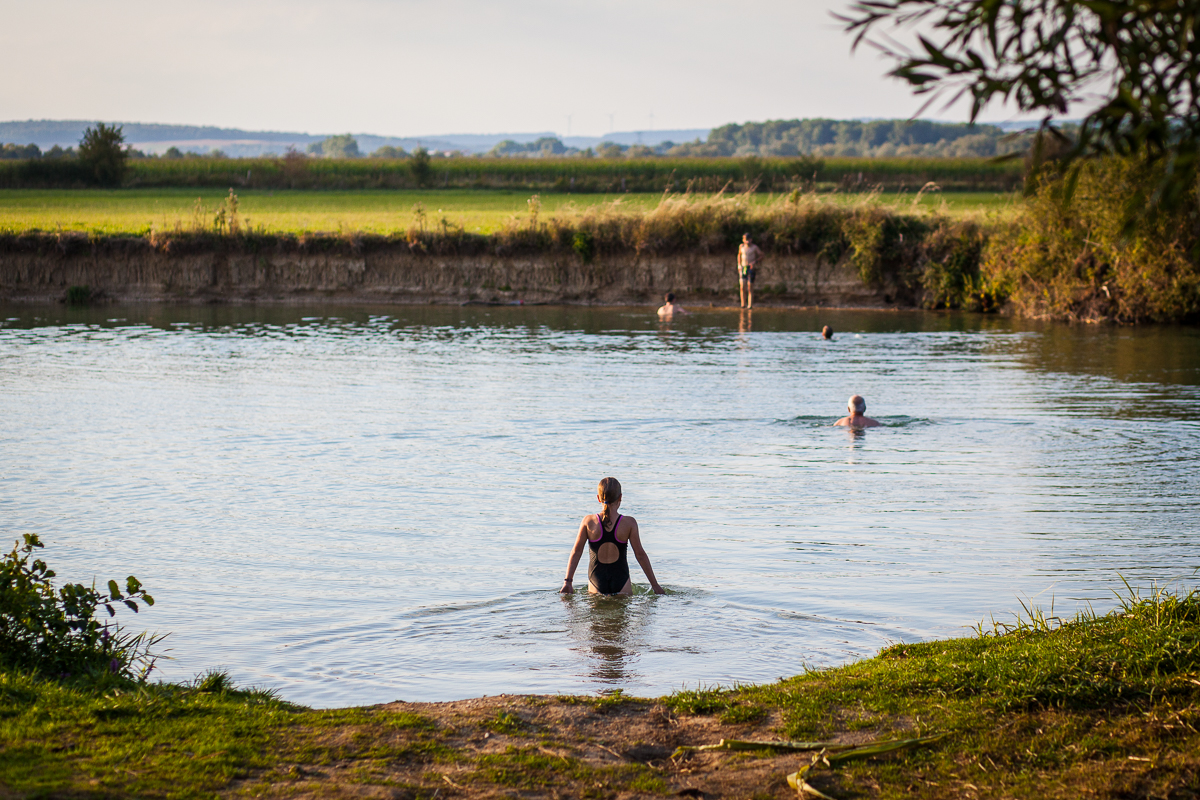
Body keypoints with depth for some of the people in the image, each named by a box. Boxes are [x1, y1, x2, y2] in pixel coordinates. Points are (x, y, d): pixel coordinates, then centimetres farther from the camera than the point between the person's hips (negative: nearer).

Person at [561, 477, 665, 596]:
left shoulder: (589, 522, -4)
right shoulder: (629, 523, -5)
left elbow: (576, 552, 0)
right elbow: (640, 555, 0)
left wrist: (568, 581, 4)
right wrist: (655, 585, 7)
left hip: (596, 586, 1)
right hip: (621, 585, -1)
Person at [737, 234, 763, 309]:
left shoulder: (755, 247, -5)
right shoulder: (742, 246, 7)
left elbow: (761, 257, 1)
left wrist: (754, 262, -14)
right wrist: (739, 265, 14)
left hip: (751, 268, -3)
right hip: (743, 268, 3)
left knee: (750, 288, -6)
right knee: (742, 287, -9)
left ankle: (750, 305, -1)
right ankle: (743, 304, 2)